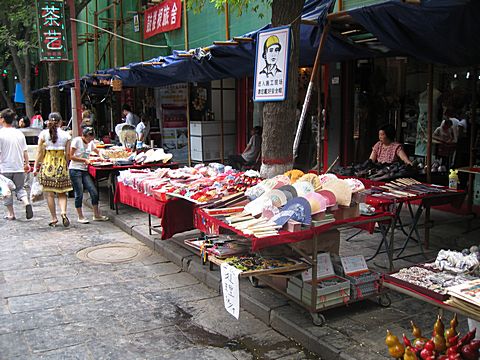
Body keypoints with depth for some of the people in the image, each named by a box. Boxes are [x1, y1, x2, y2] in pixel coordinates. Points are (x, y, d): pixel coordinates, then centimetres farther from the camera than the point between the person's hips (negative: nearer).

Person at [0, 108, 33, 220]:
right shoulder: (19, 133, 4)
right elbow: (25, 151, 8)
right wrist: (27, 164, 16)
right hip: (19, 167, 4)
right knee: (20, 189, 14)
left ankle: (11, 214, 14)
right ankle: (26, 203, -13)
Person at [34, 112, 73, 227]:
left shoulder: (43, 133, -1)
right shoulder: (66, 135, 0)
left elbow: (40, 152, -1)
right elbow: (67, 154, 1)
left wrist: (36, 167, 5)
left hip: (47, 164, -1)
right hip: (61, 164, 1)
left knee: (49, 193, 6)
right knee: (62, 193, 9)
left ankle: (54, 218, 8)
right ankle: (63, 211, -14)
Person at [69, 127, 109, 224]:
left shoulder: (91, 143, 10)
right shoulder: (77, 140, -7)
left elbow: (97, 151, 29)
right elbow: (71, 156, -8)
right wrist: (84, 160, -12)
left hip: (84, 170, 6)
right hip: (75, 169, -6)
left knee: (94, 192, -2)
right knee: (79, 194, -2)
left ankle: (96, 215, 8)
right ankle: (80, 217, 10)